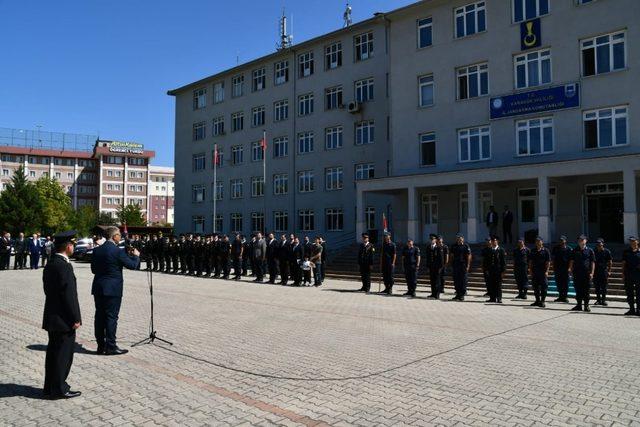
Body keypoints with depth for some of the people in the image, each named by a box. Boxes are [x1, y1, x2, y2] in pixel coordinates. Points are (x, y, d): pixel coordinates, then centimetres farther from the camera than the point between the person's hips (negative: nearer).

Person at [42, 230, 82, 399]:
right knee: (63, 354, 1)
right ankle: (59, 389, 10)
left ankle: (50, 387, 28)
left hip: (52, 317, 10)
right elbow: (69, 295, -22)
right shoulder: (64, 266, -21)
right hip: (64, 319, -10)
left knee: (54, 352, 18)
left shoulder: (50, 264, 9)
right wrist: (75, 318, -15)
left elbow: (48, 290, 14)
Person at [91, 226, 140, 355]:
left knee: (100, 316, 11)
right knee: (111, 317, -1)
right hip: (112, 289, -7)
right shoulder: (117, 251, -14)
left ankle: (101, 346, 17)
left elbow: (93, 269, 13)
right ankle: (111, 346, 2)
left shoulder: (97, 250, 6)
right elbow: (132, 265, -10)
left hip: (98, 288, 7)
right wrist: (136, 255, 8)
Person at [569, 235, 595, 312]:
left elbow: (593, 262, 1)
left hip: (587, 274, -2)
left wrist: (592, 273, -6)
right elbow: (572, 261, 11)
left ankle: (586, 306, 11)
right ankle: (579, 305, 14)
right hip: (577, 273, 2)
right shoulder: (575, 251, 10)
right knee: (578, 290, 6)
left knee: (586, 291, 2)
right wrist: (570, 269, -1)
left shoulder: (590, 250, 3)